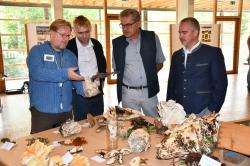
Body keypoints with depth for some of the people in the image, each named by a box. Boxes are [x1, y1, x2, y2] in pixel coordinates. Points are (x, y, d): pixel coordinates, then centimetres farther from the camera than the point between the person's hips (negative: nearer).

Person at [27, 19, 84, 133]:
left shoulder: (70, 55, 11)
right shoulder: (37, 51, -4)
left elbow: (76, 78, 7)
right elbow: (37, 72, -21)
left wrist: (84, 89, -14)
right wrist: (65, 74, -27)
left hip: (66, 111, 5)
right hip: (42, 111, -4)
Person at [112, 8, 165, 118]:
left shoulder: (152, 37, -2)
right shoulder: (117, 43, -1)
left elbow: (160, 63, 9)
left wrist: (150, 74, -3)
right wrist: (123, 76, -6)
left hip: (149, 91, 0)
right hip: (128, 93, 0)